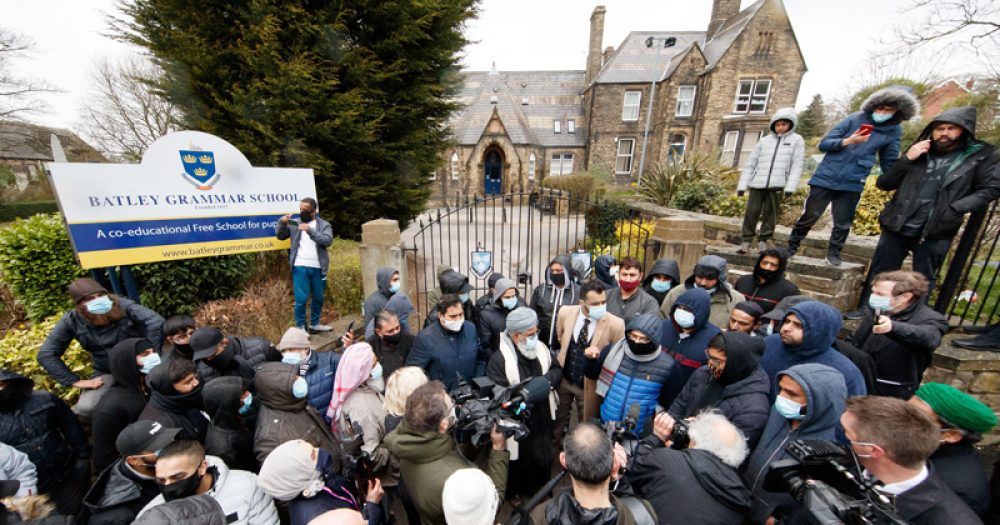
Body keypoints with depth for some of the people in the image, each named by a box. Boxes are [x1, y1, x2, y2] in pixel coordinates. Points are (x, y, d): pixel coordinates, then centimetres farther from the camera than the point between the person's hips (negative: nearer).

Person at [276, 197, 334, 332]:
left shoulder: (324, 225, 4)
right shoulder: (295, 224, 9)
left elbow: (327, 240, -12)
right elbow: (280, 236, 9)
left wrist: (310, 231, -22)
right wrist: (282, 222, -8)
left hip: (317, 268, 1)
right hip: (300, 267, -1)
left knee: (318, 298, 12)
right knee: (301, 298, -3)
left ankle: (314, 324, 29)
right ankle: (300, 327, 12)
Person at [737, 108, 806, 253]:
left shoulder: (796, 140, 11)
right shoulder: (764, 140, 15)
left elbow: (798, 165, 2)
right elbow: (750, 163, 11)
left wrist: (790, 186, -10)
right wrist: (742, 185, 3)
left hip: (777, 185, -1)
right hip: (757, 183, 1)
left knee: (770, 214, 2)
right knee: (752, 212, -4)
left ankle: (763, 240, 10)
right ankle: (747, 240, 3)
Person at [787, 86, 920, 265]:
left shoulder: (894, 131, 7)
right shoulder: (855, 119, -2)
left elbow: (889, 163, 13)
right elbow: (823, 143, -6)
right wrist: (847, 141, -22)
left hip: (852, 184, 3)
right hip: (826, 178, -3)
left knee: (843, 224, 6)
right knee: (808, 217, 0)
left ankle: (834, 252, 21)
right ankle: (791, 247, 13)